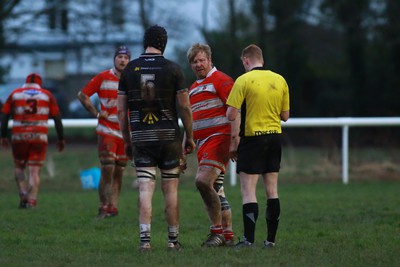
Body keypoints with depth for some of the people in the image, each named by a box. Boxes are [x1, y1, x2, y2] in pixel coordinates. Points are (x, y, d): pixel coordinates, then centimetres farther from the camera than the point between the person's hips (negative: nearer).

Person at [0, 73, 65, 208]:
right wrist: (61, 138, 11)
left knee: (19, 167, 16)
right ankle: (31, 200, -6)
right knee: (34, 170, 4)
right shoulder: (47, 95, 11)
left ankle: (23, 196, -2)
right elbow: (57, 117, 7)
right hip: (39, 136, 0)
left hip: (19, 136, 0)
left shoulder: (15, 94, 11)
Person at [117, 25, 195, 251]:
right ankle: (173, 240, 11)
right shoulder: (173, 69, -4)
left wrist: (127, 140, 13)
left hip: (141, 137, 1)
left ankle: (145, 239, -11)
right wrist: (190, 137, 7)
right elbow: (185, 107, -4)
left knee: (145, 189, -1)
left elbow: (121, 110, 4)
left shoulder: (130, 69, 2)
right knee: (171, 189, 7)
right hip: (170, 136, -1)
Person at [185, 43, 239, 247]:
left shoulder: (220, 80, -5)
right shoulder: (193, 88, 21)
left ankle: (217, 231, -14)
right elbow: (192, 122, 27)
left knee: (203, 181, -21)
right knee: (215, 190, 7)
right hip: (202, 143, 9)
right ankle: (227, 235, 11)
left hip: (219, 138, -9)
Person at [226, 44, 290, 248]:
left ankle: (249, 239, -11)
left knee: (248, 191, -4)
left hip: (252, 138, -5)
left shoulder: (243, 81, -10)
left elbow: (231, 115, -14)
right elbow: (285, 116, 10)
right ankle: (271, 239, 10)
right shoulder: (280, 80, 6)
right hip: (275, 137, 5)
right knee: (272, 191, 9)